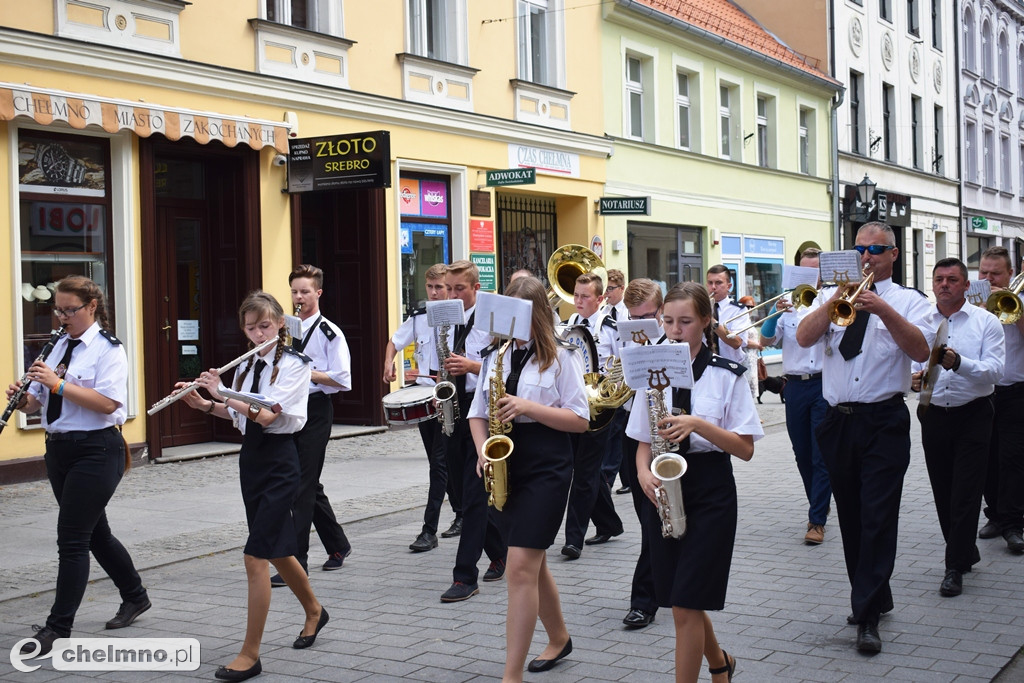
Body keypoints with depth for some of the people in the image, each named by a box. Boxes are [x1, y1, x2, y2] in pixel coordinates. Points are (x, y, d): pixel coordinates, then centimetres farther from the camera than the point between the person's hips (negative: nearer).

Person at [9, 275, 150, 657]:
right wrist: (23, 399, -10)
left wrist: (58, 384, -25)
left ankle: (58, 628, -1)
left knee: (71, 537, -8)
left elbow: (109, 402, -23)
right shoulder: (59, 347, 11)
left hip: (96, 451, -8)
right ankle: (135, 596, 35)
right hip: (60, 449, 8)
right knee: (94, 532, 16)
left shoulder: (108, 349, -9)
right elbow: (38, 403, 13)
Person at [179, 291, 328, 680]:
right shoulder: (249, 365, 9)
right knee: (276, 550, 19)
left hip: (278, 462, -8)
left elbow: (267, 414, -22)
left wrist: (222, 394, -24)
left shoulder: (293, 364, -11)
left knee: (256, 557, -11)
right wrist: (203, 404, 5)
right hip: (250, 458, 8)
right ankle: (314, 611, 42)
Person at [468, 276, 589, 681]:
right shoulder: (495, 355, 11)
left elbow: (580, 420, -8)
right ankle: (559, 639, 40)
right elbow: (477, 413, 14)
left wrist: (528, 407, -19)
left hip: (546, 467, -6)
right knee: (533, 564, 18)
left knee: (521, 568, -13)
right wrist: (483, 450, -6)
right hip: (505, 467, 6)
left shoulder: (561, 357, -4)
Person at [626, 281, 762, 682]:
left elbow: (745, 449, -7)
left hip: (710, 492, -4)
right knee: (680, 602, 14)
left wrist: (698, 425, -21)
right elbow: (643, 442, 10)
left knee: (686, 606, -8)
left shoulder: (727, 375, -5)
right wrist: (644, 473, -11)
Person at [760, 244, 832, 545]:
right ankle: (819, 505, 30)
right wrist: (777, 312, -14)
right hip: (795, 386, 4)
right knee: (802, 454, 12)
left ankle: (817, 520, -5)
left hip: (825, 384, -4)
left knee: (821, 455, -6)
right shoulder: (789, 304, 10)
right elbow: (766, 340, 1)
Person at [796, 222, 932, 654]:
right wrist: (837, 300, -15)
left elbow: (921, 350, -14)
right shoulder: (833, 296, 12)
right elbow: (804, 338, -4)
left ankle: (868, 617, -7)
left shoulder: (908, 301, 4)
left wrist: (883, 310, -24)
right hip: (838, 420, 4)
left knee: (878, 516, -9)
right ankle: (876, 597, 27)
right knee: (851, 516, 11)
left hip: (884, 421, -4)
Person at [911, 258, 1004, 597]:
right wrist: (913, 378, -17)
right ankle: (966, 553, 29)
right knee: (943, 493, 11)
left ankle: (955, 568, 0)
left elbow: (994, 370, -12)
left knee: (965, 493, -5)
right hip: (933, 414, 3)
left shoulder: (986, 321, -2)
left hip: (973, 415, -3)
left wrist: (959, 362, -30)